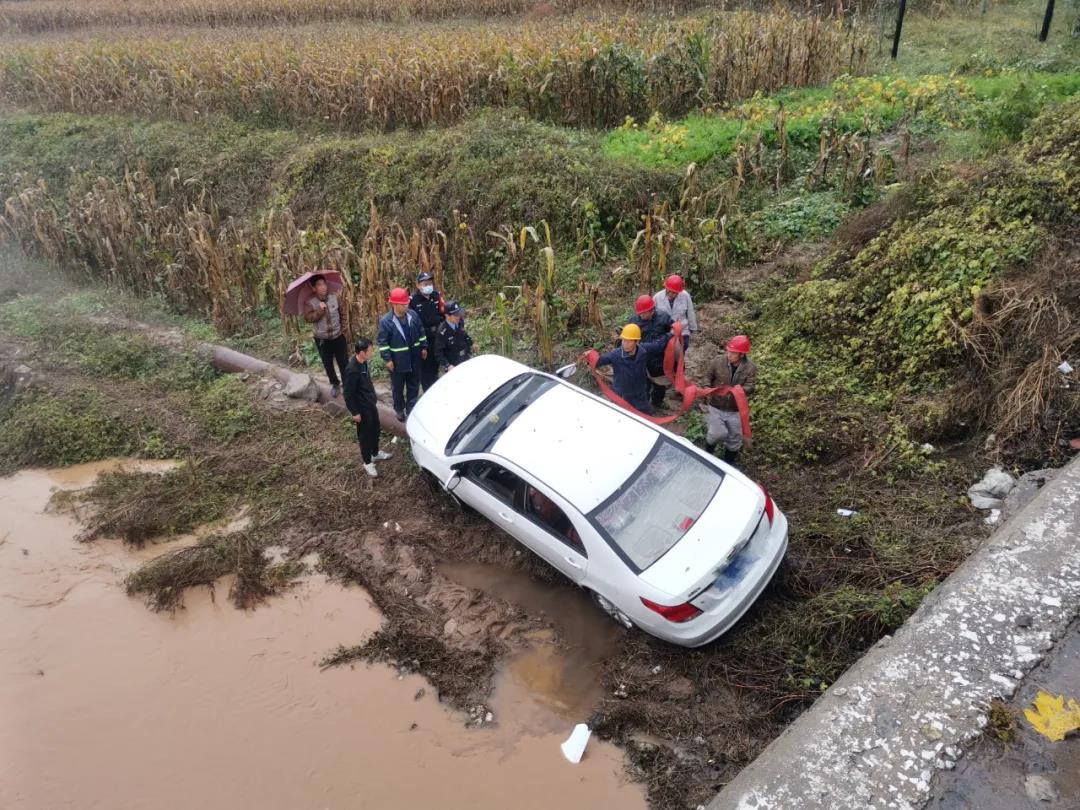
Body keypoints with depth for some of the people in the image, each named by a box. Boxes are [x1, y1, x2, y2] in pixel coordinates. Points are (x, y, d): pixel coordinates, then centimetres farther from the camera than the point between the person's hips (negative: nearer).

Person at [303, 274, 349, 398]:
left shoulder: (334, 298, -3)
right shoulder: (310, 303, -10)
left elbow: (342, 313, 7)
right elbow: (308, 318, -22)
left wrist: (344, 327, 3)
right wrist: (320, 310, -30)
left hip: (338, 336, 1)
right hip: (322, 339, -1)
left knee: (344, 363, 4)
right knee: (328, 364, 11)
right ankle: (335, 384, 31)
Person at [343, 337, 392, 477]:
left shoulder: (363, 362, -5)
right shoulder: (352, 370, -32)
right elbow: (348, 394, -24)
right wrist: (355, 412, -17)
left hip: (371, 403, 9)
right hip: (362, 408, -9)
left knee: (375, 430, 25)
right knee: (365, 435, 10)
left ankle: (375, 453, 47)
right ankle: (367, 462, 28)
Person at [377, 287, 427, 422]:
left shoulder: (413, 315, -6)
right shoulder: (386, 321, -18)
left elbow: (421, 332, 8)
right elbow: (382, 342, -14)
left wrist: (423, 347, 9)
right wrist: (387, 359, -15)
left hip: (414, 358, 4)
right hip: (397, 361, -4)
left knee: (414, 385, 17)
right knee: (398, 387, 13)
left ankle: (411, 408, 35)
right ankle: (399, 409, 33)